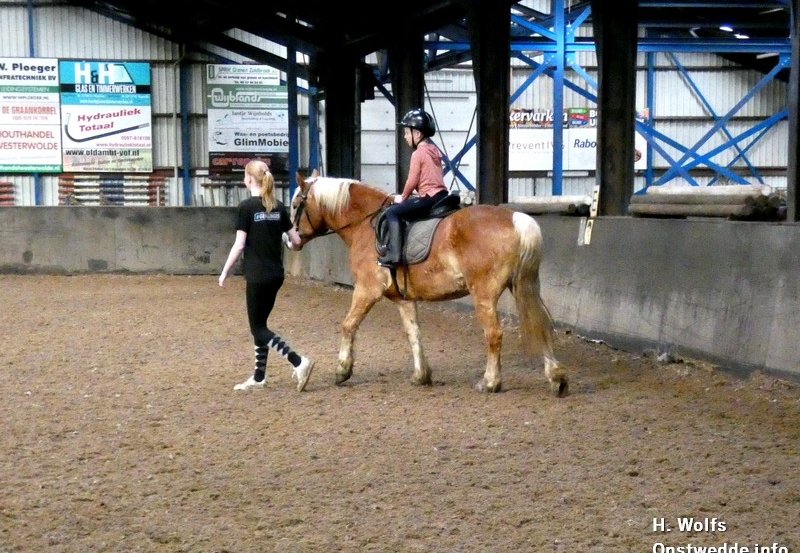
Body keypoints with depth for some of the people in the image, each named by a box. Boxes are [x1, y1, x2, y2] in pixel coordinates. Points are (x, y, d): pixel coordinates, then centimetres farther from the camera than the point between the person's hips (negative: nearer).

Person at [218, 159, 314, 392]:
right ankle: (258, 377, 20)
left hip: (257, 276, -7)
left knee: (257, 328, 0)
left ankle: (299, 362, -16)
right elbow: (296, 241, 6)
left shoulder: (246, 206, -11)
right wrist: (287, 244, 29)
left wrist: (224, 272, -3)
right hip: (276, 275, 7)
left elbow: (239, 245, -13)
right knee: (260, 324, 17)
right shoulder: (278, 207, 6)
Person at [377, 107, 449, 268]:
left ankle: (393, 254, -19)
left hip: (429, 197, -10)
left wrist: (403, 197, 8)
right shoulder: (434, 150, 17)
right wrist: (407, 196, 21)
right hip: (442, 195, 10)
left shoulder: (418, 154, -9)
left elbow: (412, 181, -9)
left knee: (392, 212, -9)